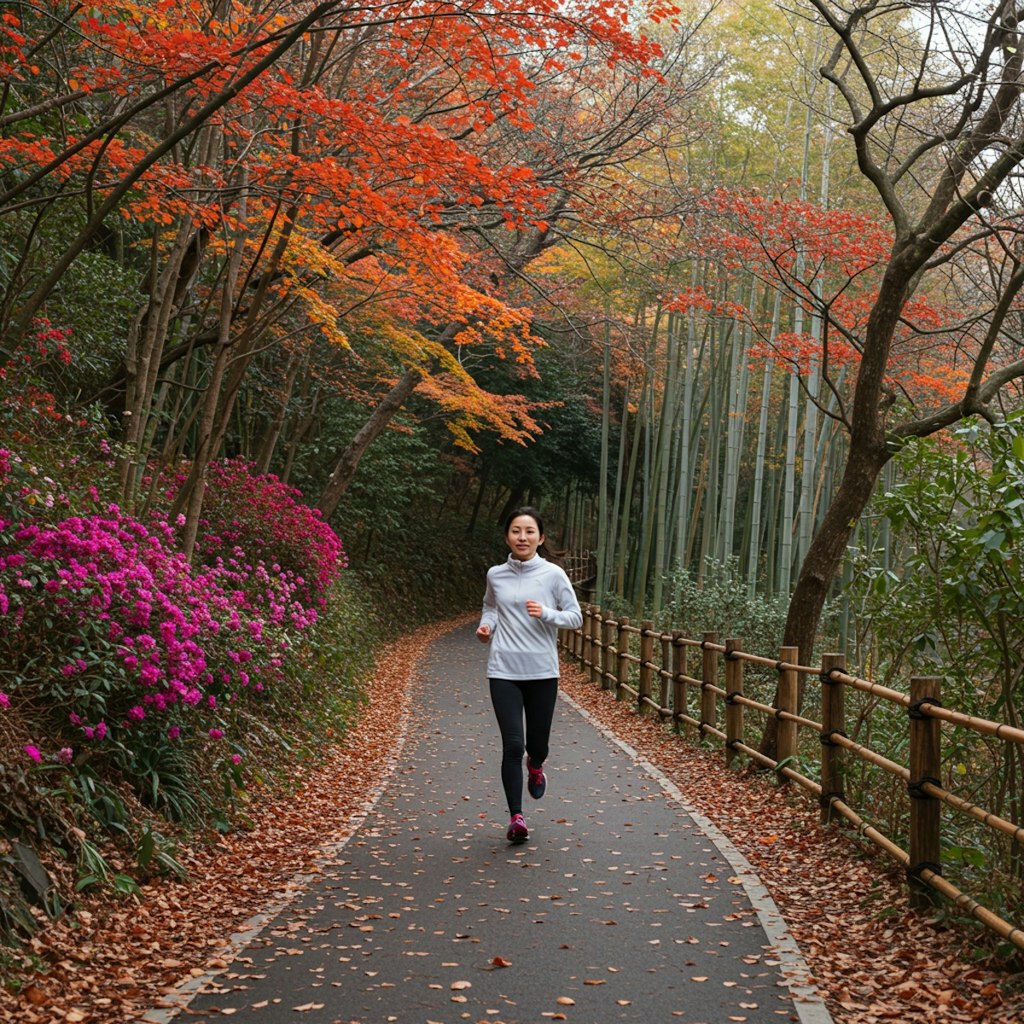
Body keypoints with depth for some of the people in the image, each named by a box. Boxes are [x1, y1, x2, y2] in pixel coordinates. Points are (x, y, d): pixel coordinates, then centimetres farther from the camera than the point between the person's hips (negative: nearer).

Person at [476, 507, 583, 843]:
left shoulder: (553, 574, -4)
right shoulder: (495, 575, 3)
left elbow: (575, 617, 0)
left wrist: (546, 614, -17)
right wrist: (486, 625, 1)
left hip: (542, 672, 0)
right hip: (504, 671, 0)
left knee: (537, 743, 9)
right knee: (512, 744, -8)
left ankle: (535, 767, 47)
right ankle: (516, 817, 0)